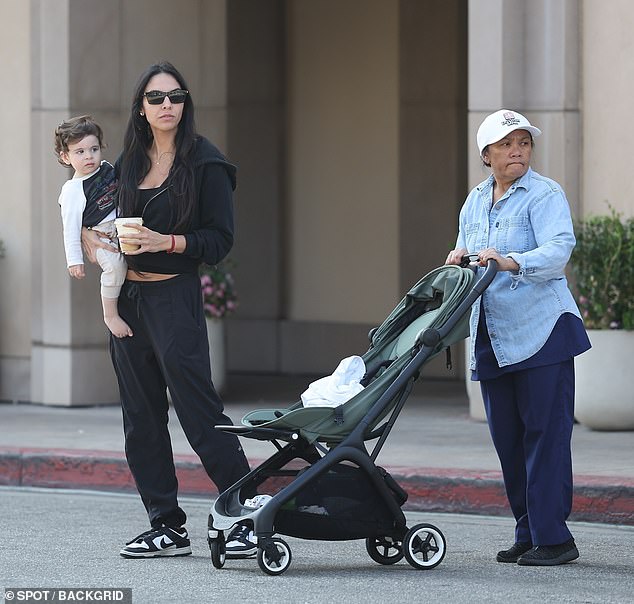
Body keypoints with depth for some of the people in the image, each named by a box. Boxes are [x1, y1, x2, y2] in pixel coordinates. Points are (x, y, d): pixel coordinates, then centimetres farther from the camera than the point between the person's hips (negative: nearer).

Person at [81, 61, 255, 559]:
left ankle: (252, 518, -6)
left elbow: (220, 239, -8)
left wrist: (167, 242, -20)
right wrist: (93, 236, 5)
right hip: (127, 297, 7)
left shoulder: (205, 164, -6)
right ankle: (167, 526, 12)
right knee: (141, 419, 6)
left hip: (175, 297, -6)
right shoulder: (129, 162, 12)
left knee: (199, 413, -10)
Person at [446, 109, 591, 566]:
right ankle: (528, 535, 13)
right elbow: (467, 257, 24)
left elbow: (559, 249, -20)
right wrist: (458, 259, 0)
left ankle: (554, 537, -7)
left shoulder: (545, 195, -6)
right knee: (507, 437, 7)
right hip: (491, 337, 7)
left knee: (545, 431, -8)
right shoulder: (475, 202, 15)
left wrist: (512, 262, -36)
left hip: (542, 330, -7)